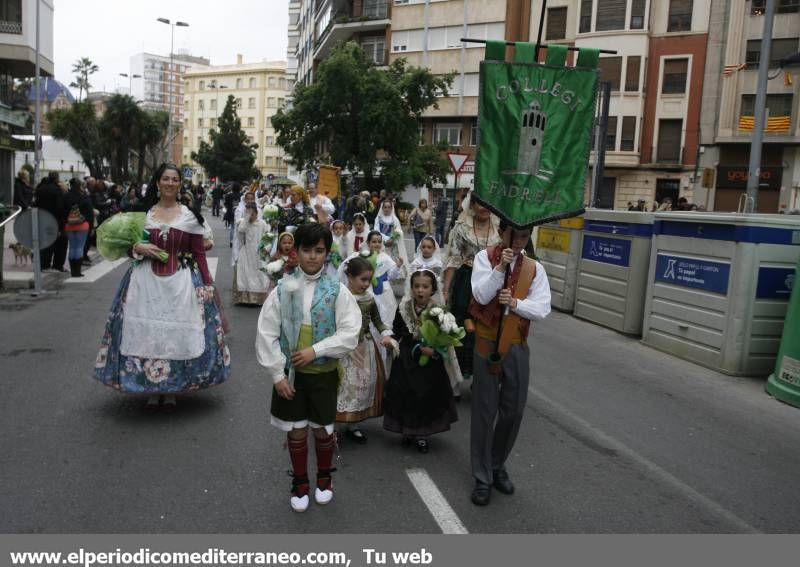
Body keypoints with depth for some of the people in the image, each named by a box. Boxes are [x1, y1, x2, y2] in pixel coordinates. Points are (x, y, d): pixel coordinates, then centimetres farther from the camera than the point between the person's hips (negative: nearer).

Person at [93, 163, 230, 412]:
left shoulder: (189, 215, 0)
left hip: (181, 282, -1)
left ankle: (171, 390, 19)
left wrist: (208, 285, -7)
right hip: (147, 281, 2)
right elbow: (129, 245, 13)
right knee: (146, 332, 4)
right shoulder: (143, 212, 6)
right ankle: (151, 389, 20)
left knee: (177, 333, 2)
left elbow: (199, 254, 0)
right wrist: (138, 247, -10)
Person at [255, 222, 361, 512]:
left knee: (322, 430, 13)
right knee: (296, 431, 12)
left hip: (323, 372, 0)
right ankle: (300, 483, 35)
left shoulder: (338, 291, -9)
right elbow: (266, 334, -5)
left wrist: (315, 350, -19)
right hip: (290, 372, 1)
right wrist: (277, 374, -9)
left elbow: (350, 333, -12)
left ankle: (324, 477, 39)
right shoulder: (282, 289, -6)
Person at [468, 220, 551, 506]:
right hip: (487, 344, -3)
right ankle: (482, 478, 17)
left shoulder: (534, 268, 2)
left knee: (513, 411, 11)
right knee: (485, 412, 4)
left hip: (518, 347, 3)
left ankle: (497, 466, 33)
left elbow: (542, 308, -5)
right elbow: (481, 295, -17)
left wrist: (516, 303, -20)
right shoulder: (484, 258, -4)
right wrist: (501, 267, -22)